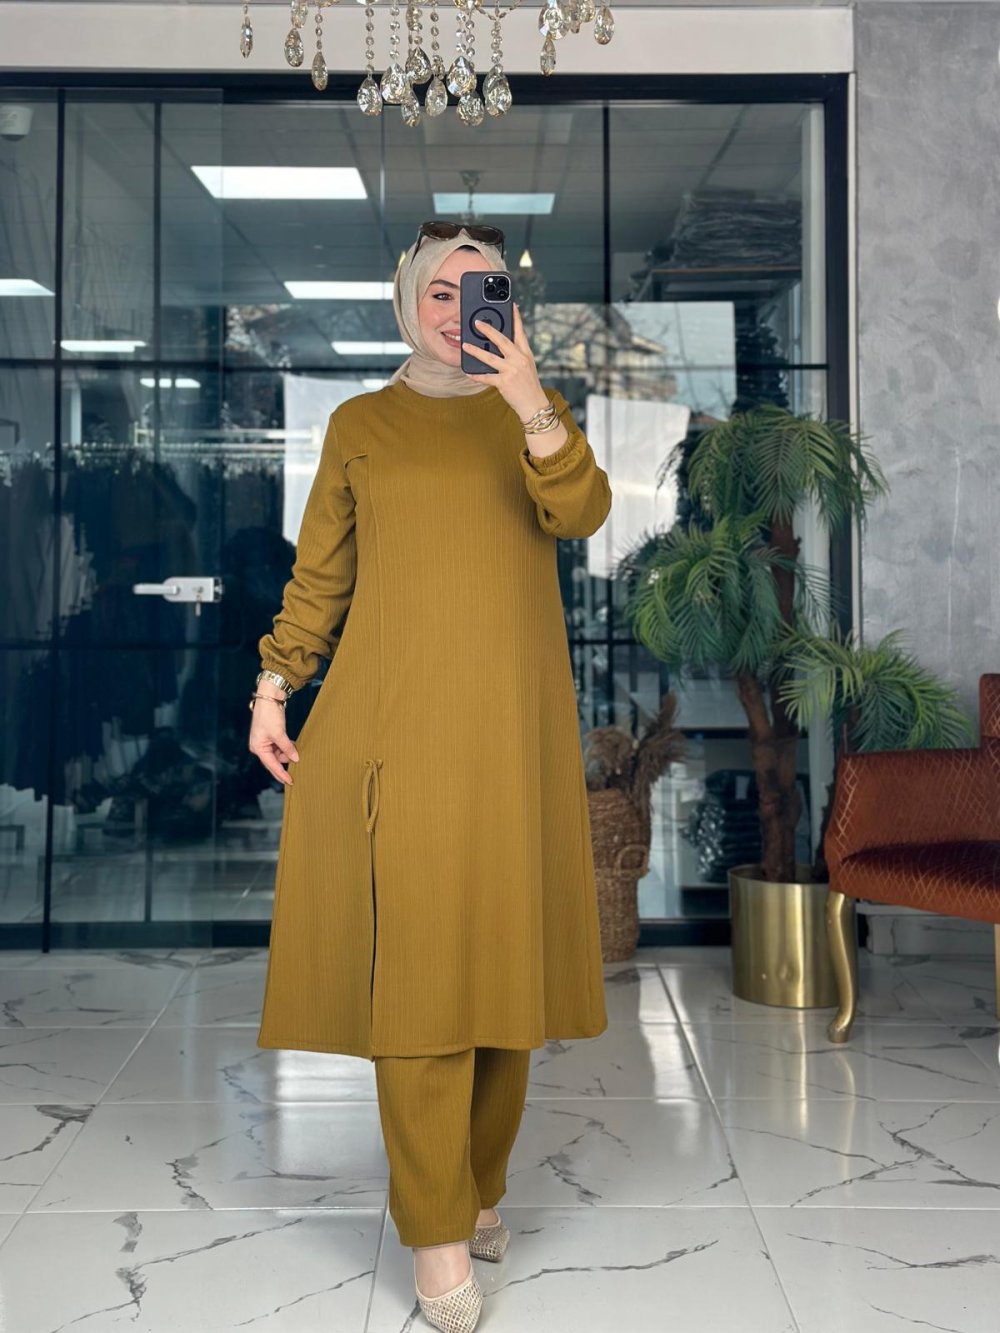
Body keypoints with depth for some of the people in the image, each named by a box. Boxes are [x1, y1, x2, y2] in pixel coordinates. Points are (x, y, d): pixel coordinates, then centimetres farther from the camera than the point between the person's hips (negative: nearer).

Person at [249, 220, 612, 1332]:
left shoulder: (536, 412, 10)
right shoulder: (360, 425, 11)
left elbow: (581, 513, -10)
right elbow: (318, 573, 12)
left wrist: (529, 402, -24)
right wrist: (272, 688, 6)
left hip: (511, 719, 1)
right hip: (392, 718, -1)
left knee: (499, 946, 6)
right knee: (414, 952, -6)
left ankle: (480, 1181, 23)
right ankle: (436, 1227, 1)